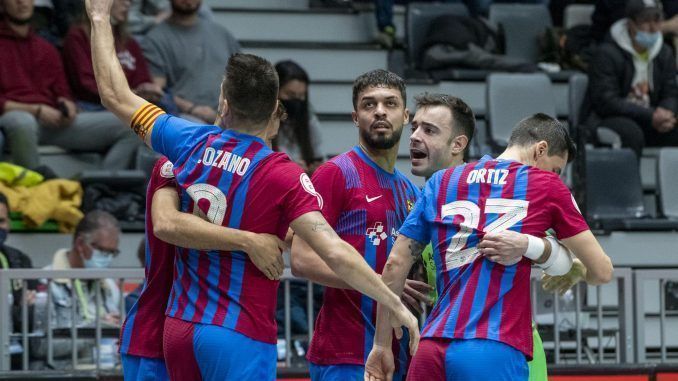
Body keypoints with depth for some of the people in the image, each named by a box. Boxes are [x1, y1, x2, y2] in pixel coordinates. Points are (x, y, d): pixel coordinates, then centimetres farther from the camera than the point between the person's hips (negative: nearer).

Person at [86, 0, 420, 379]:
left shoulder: (193, 144, 3)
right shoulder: (282, 175, -11)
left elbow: (116, 96, 15)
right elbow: (335, 253, -20)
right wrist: (397, 305, -14)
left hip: (180, 329, 6)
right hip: (240, 338, -6)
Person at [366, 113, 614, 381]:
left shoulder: (441, 181, 17)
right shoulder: (546, 186, 8)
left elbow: (395, 264, 15)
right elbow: (602, 272, 12)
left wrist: (381, 345, 20)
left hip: (431, 349, 4)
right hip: (495, 353, -4)